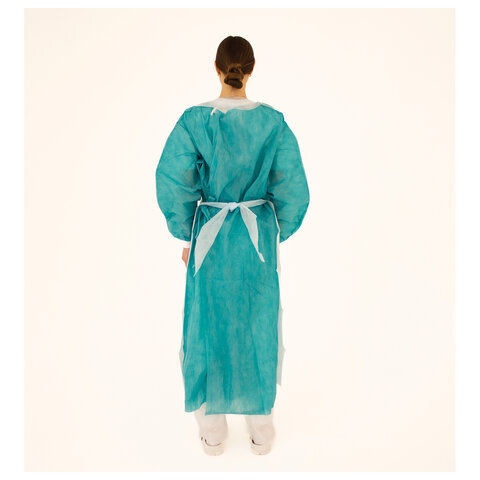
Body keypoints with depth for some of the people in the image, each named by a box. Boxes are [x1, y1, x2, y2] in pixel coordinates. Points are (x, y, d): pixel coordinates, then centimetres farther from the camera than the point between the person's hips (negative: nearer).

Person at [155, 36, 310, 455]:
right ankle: (261, 426, 30)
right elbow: (293, 191, -4)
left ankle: (213, 429, 28)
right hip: (258, 237, 1)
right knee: (258, 326, 14)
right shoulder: (274, 121, -5)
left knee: (208, 326, 14)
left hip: (210, 237, 0)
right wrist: (275, 237, 8)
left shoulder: (194, 120, -8)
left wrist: (187, 238, 3)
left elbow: (172, 184, -8)